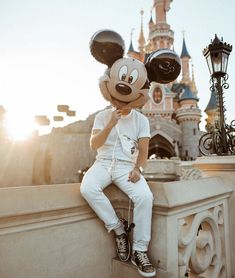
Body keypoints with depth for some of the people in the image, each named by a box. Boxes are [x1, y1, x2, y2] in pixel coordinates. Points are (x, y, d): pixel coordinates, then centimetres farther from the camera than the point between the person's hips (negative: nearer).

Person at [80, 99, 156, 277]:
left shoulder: (141, 119, 4)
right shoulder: (102, 116, 5)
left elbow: (143, 150, 0)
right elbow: (94, 145, -5)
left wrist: (137, 168, -19)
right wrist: (110, 125, -18)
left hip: (127, 166, 0)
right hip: (104, 163, 1)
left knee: (145, 196, -28)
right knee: (87, 188, -31)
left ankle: (139, 251, -10)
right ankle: (119, 229, -10)